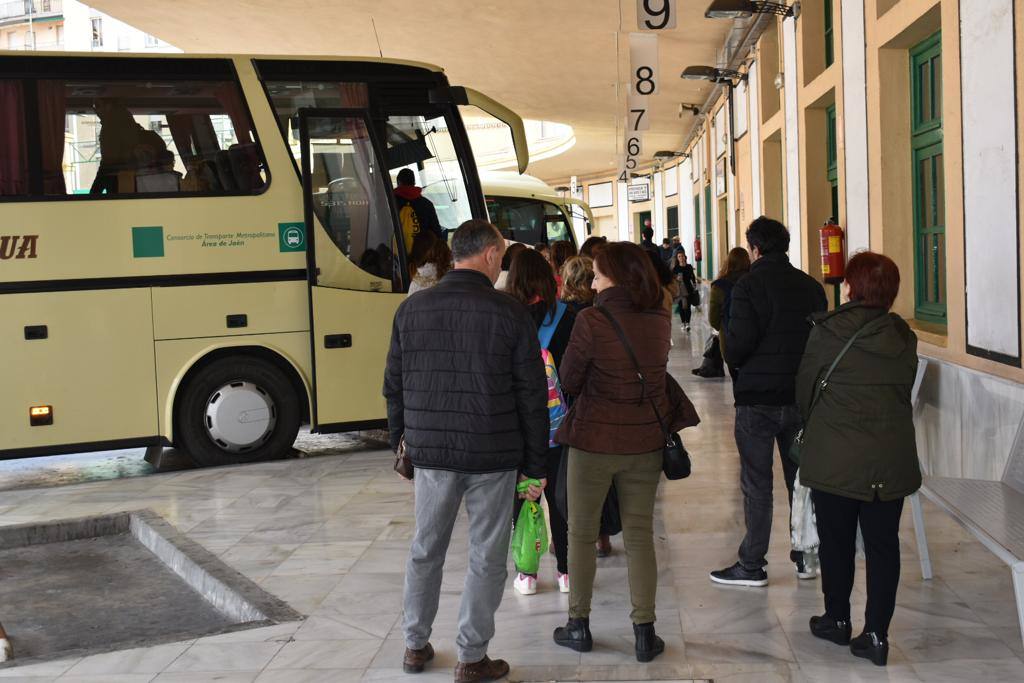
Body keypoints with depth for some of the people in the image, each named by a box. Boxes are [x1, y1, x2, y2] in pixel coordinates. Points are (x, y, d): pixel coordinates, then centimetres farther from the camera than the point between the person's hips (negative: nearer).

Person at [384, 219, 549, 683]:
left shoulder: (411, 309, 0)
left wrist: (399, 435, 24)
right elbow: (532, 397, -7)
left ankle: (416, 645, 30)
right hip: (493, 455, -3)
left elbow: (394, 383, 8)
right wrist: (535, 466, 1)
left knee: (425, 550, 18)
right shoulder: (510, 314, -9)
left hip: (430, 452, 3)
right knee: (486, 558, 9)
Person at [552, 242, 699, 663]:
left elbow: (569, 382, -9)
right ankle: (645, 632, 14)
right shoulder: (661, 321, -1)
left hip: (594, 441, -4)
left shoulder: (591, 320, -16)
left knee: (582, 533, 12)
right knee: (640, 536, 12)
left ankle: (579, 625, 21)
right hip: (646, 442, 4)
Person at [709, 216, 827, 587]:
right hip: (801, 396, 5)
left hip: (757, 398, -5)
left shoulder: (749, 285, -13)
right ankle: (806, 556, 23)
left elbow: (736, 348, -17)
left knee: (756, 484, 2)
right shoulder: (811, 286, 3)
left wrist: (733, 357, 5)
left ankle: (752, 566, 8)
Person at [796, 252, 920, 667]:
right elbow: (904, 393, 8)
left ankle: (837, 620, 26)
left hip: (833, 457, -3)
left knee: (836, 540, 12)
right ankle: (876, 635, 10)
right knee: (883, 544, 8)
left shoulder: (827, 332, -10)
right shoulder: (904, 339, 1)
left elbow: (805, 389, 0)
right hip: (891, 458, 3)